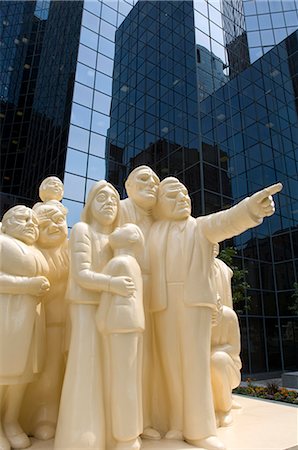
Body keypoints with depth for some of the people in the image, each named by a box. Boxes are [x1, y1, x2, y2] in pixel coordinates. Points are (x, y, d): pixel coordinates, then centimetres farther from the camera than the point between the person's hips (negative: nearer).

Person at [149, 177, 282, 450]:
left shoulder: (202, 226, 9)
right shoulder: (153, 233, 16)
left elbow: (228, 220, -10)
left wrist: (253, 206, -30)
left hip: (195, 300, -1)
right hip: (163, 304, 2)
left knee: (196, 362, -2)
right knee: (171, 363, 4)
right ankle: (179, 424, 17)